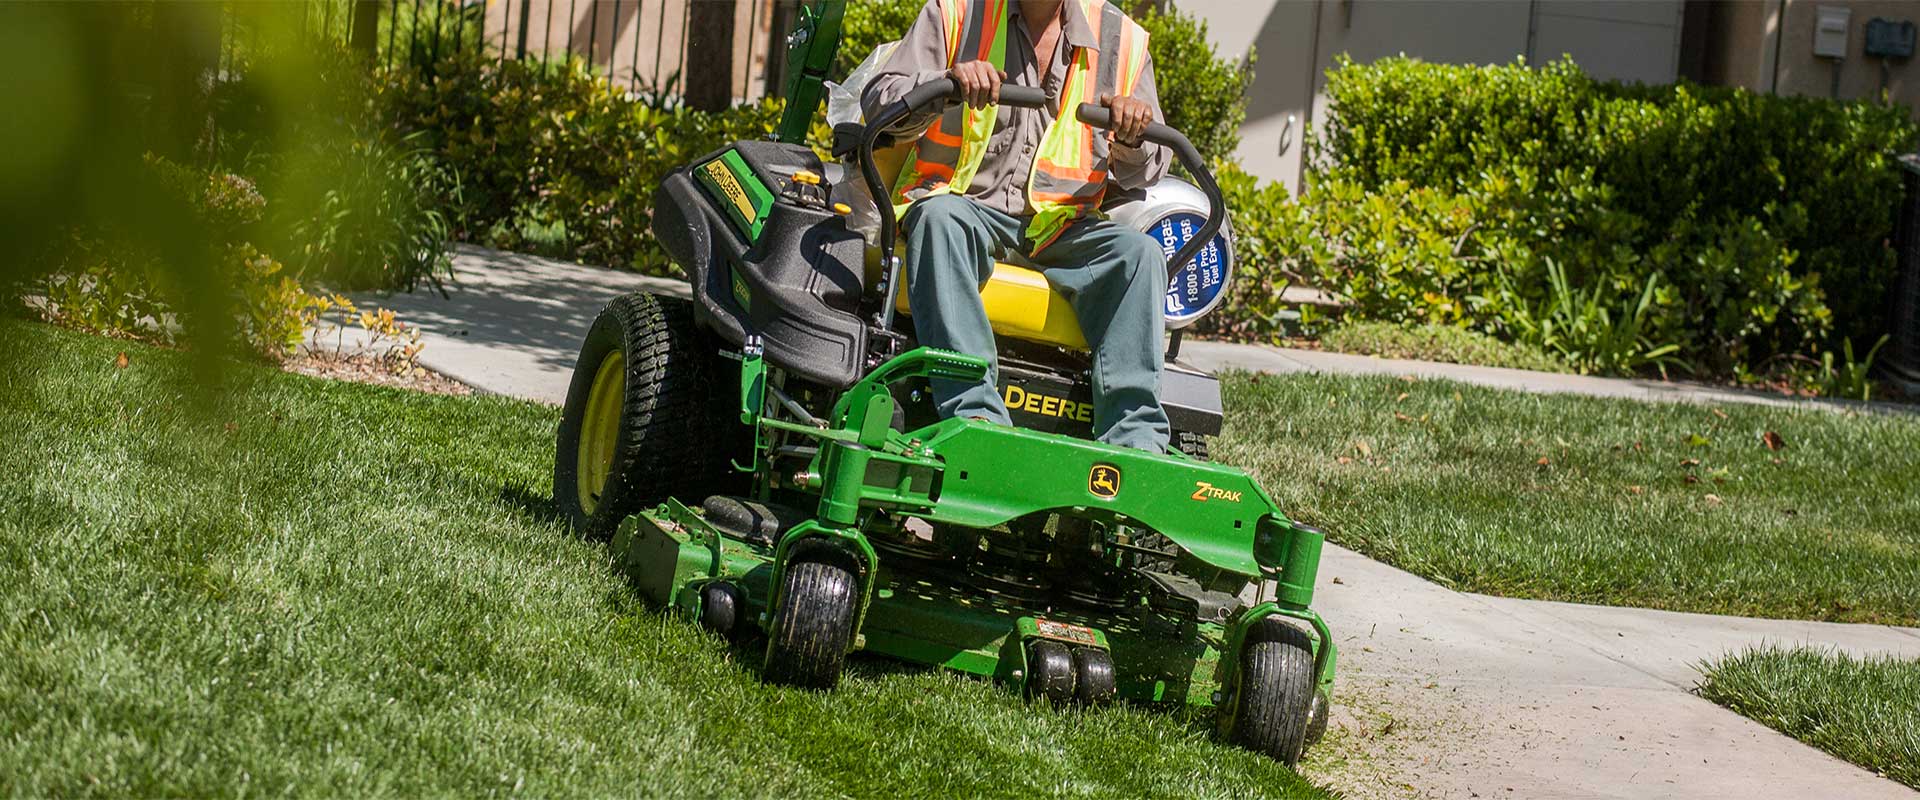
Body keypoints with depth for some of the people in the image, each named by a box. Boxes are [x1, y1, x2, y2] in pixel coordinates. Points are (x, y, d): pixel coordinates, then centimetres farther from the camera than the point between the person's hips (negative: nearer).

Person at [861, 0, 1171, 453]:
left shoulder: (1120, 38, 10)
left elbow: (1141, 173, 13)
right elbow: (879, 103, -3)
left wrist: (1133, 140, -12)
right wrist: (947, 83, -23)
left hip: (1060, 224, 3)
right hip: (965, 203, -2)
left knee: (1140, 252, -25)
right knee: (941, 217, -36)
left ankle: (1134, 437, -30)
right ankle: (975, 413, -47)